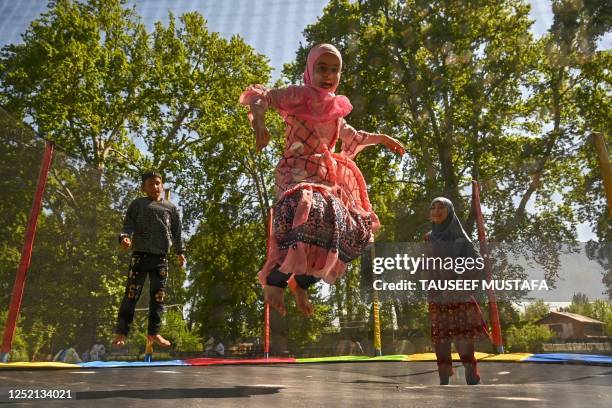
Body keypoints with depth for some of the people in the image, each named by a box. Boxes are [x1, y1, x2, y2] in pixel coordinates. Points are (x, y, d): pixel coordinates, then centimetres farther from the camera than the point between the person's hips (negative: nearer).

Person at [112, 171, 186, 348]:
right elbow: (128, 225, 2)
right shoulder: (137, 204, 11)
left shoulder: (171, 207, 15)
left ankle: (154, 332, 13)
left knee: (158, 295, 4)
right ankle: (121, 332, 2)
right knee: (132, 294, -4)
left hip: (161, 257, 2)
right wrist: (124, 237, -18)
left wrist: (180, 252, 10)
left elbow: (177, 232, 15)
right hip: (140, 255, -2)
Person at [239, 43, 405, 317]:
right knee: (311, 212, -39)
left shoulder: (335, 108, 20)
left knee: (352, 231, 5)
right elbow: (263, 97, -16)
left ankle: (302, 282, 17)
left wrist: (381, 138, 42)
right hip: (297, 173, -8)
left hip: (326, 177, 8)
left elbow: (350, 136, 39)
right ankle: (275, 279, -22)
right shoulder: (299, 95, -1)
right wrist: (259, 121, -37)